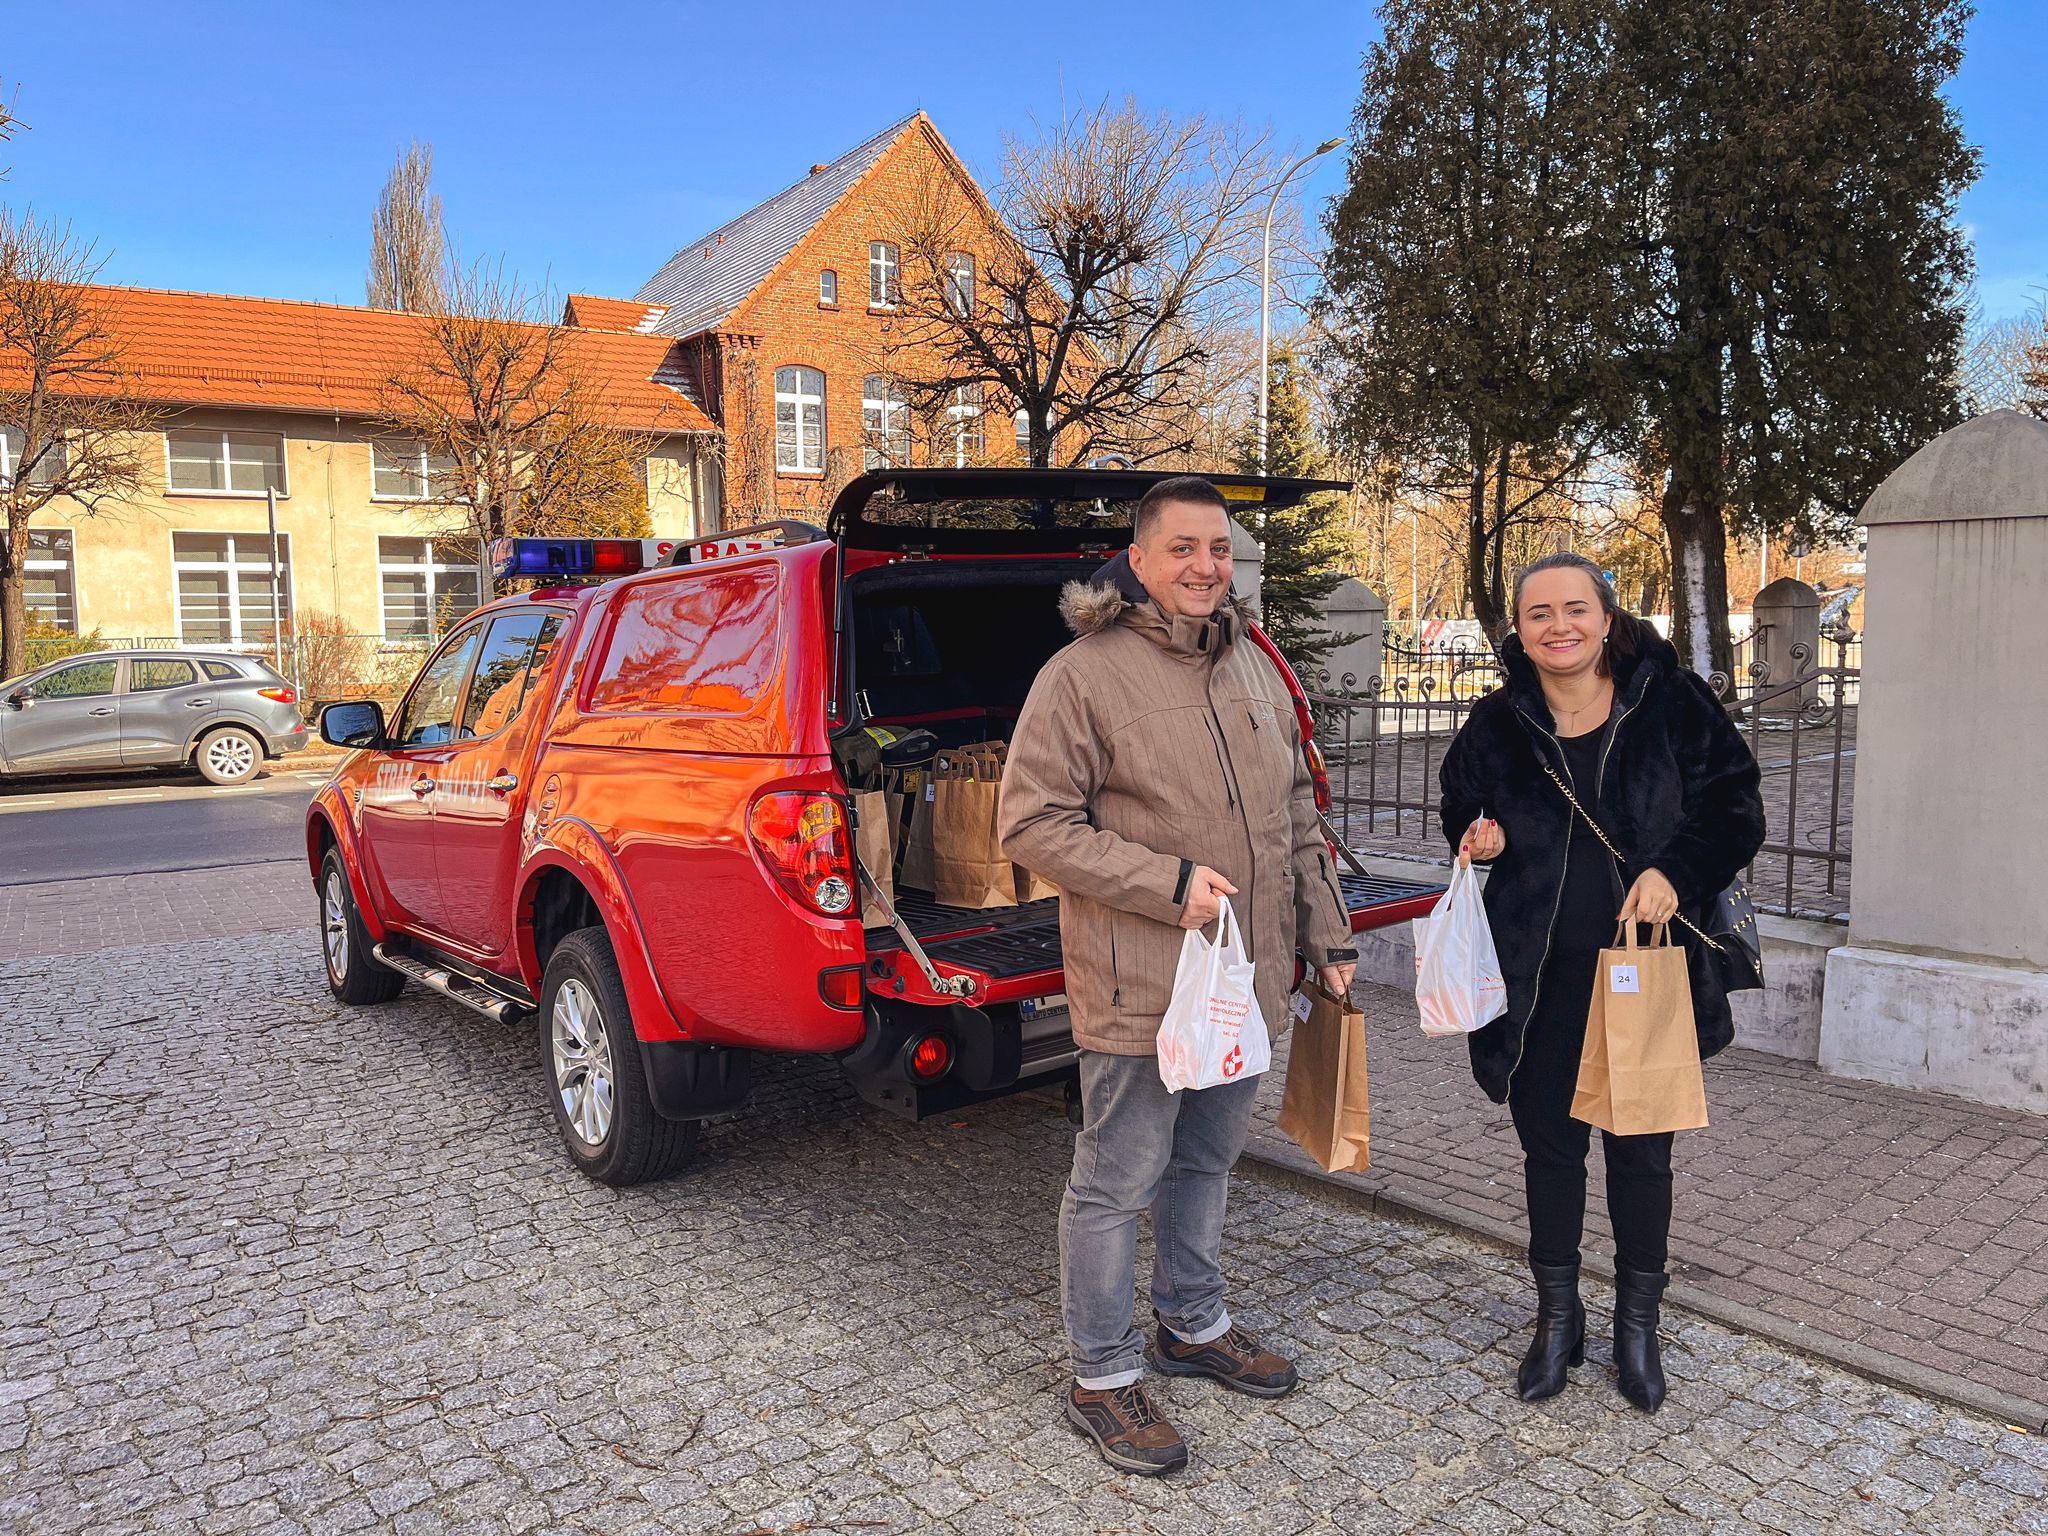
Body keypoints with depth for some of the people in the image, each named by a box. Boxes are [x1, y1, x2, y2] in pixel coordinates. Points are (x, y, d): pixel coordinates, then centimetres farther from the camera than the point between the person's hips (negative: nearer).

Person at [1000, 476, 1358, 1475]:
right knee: (1118, 1183, 6)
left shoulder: (1254, 670, 10)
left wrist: (1325, 933, 15)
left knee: (1207, 1162, 22)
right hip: (1139, 987, -7)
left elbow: (1298, 818, 18)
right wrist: (1171, 883, -21)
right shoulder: (1083, 674, -13)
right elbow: (1030, 824, -16)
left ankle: (1193, 1325, 42)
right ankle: (1103, 1375, 24)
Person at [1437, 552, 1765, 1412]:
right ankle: (1557, 1320, 32)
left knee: (1641, 1150, 11)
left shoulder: (1669, 702, -4)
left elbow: (1735, 809, 0)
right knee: (1549, 1146, 12)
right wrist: (1478, 839, -8)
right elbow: (1462, 812, 14)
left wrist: (1675, 869, -17)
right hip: (1540, 978, 1)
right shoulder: (1498, 724, 0)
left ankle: (1637, 1325, 32)